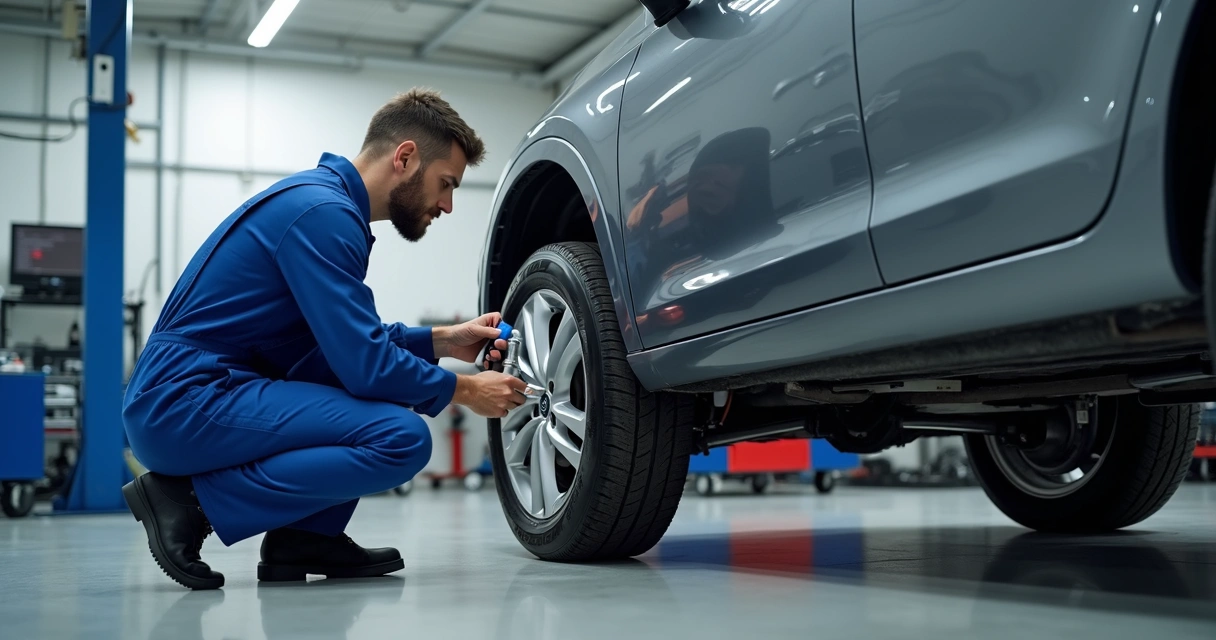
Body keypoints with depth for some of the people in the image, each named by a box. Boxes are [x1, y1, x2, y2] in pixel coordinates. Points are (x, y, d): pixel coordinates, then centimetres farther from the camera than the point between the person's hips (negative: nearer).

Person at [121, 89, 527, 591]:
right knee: (402, 437, -22)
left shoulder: (324, 198, 15)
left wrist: (443, 342, 14)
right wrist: (463, 390, -5)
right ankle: (194, 502, -10)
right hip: (183, 407, -10)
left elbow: (352, 341, 25)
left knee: (398, 359, 15)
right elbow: (364, 365, -20)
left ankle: (306, 536, 8)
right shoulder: (323, 212, -16)